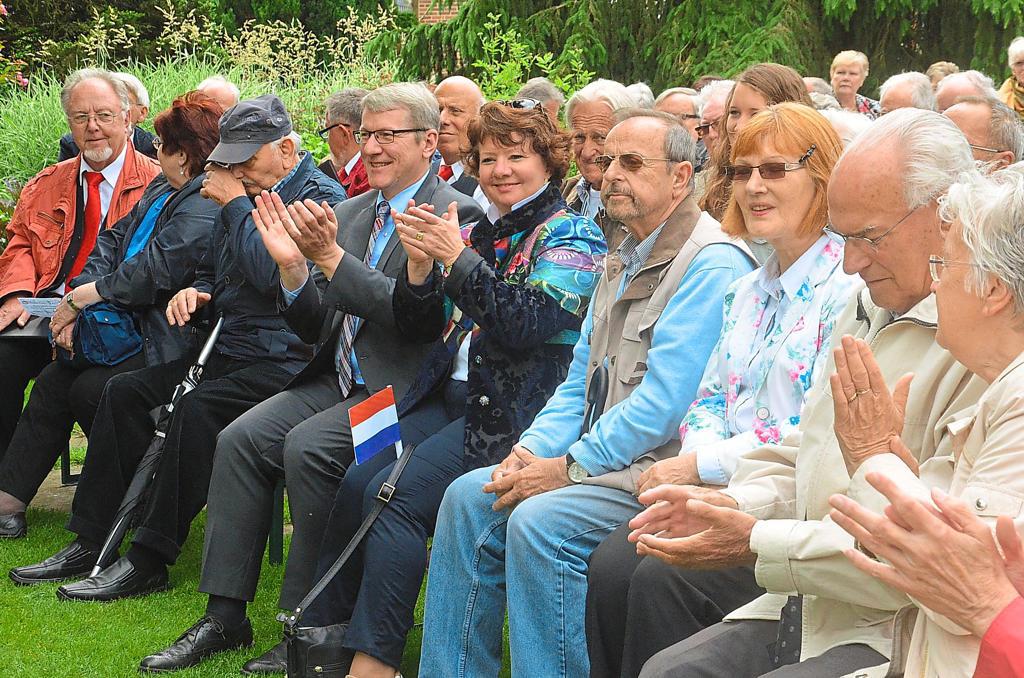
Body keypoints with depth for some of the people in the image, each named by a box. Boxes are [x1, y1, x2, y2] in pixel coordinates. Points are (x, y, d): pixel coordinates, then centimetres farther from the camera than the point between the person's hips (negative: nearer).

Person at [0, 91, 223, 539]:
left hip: (169, 346, -10)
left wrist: (81, 297, -13)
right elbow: (114, 240, 11)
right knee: (54, 381, -1)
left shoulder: (204, 208, -20)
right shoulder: (162, 187, 14)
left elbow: (152, 275, -25)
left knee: (89, 389, -20)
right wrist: (80, 300, -4)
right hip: (131, 326, 10)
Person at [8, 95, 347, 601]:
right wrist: (196, 291, 4)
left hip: (284, 360, -9)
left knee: (197, 408, -31)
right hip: (228, 350, 9)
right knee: (125, 391, -2)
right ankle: (90, 543, -1)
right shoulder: (245, 193, 17)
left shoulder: (320, 196, -10)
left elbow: (273, 274, -24)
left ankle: (148, 562, -24)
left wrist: (235, 204, -14)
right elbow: (213, 270, 28)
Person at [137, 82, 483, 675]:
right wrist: (294, 268, -7)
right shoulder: (348, 215, 16)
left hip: (400, 388, -7)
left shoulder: (457, 214, -7)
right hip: (338, 381, 7)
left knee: (307, 448, -28)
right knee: (241, 439, -13)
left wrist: (331, 258, -21)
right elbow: (316, 327, 13)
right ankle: (225, 617, -7)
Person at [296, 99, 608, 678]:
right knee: (354, 484, -13)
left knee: (394, 495, -23)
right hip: (452, 393, 7)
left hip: (514, 407, -7)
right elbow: (422, 328, 15)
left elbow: (526, 325, -16)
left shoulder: (573, 236, -1)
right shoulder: (481, 232, 18)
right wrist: (421, 265, -4)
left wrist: (459, 258, -17)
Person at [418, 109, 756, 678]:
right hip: (605, 456, 10)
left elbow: (664, 401, -21)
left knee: (540, 520, -28)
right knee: (468, 496, -1)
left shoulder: (712, 264, -14)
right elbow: (580, 382, 19)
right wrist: (533, 449, 0)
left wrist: (569, 468, -18)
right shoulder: (623, 262, 18)